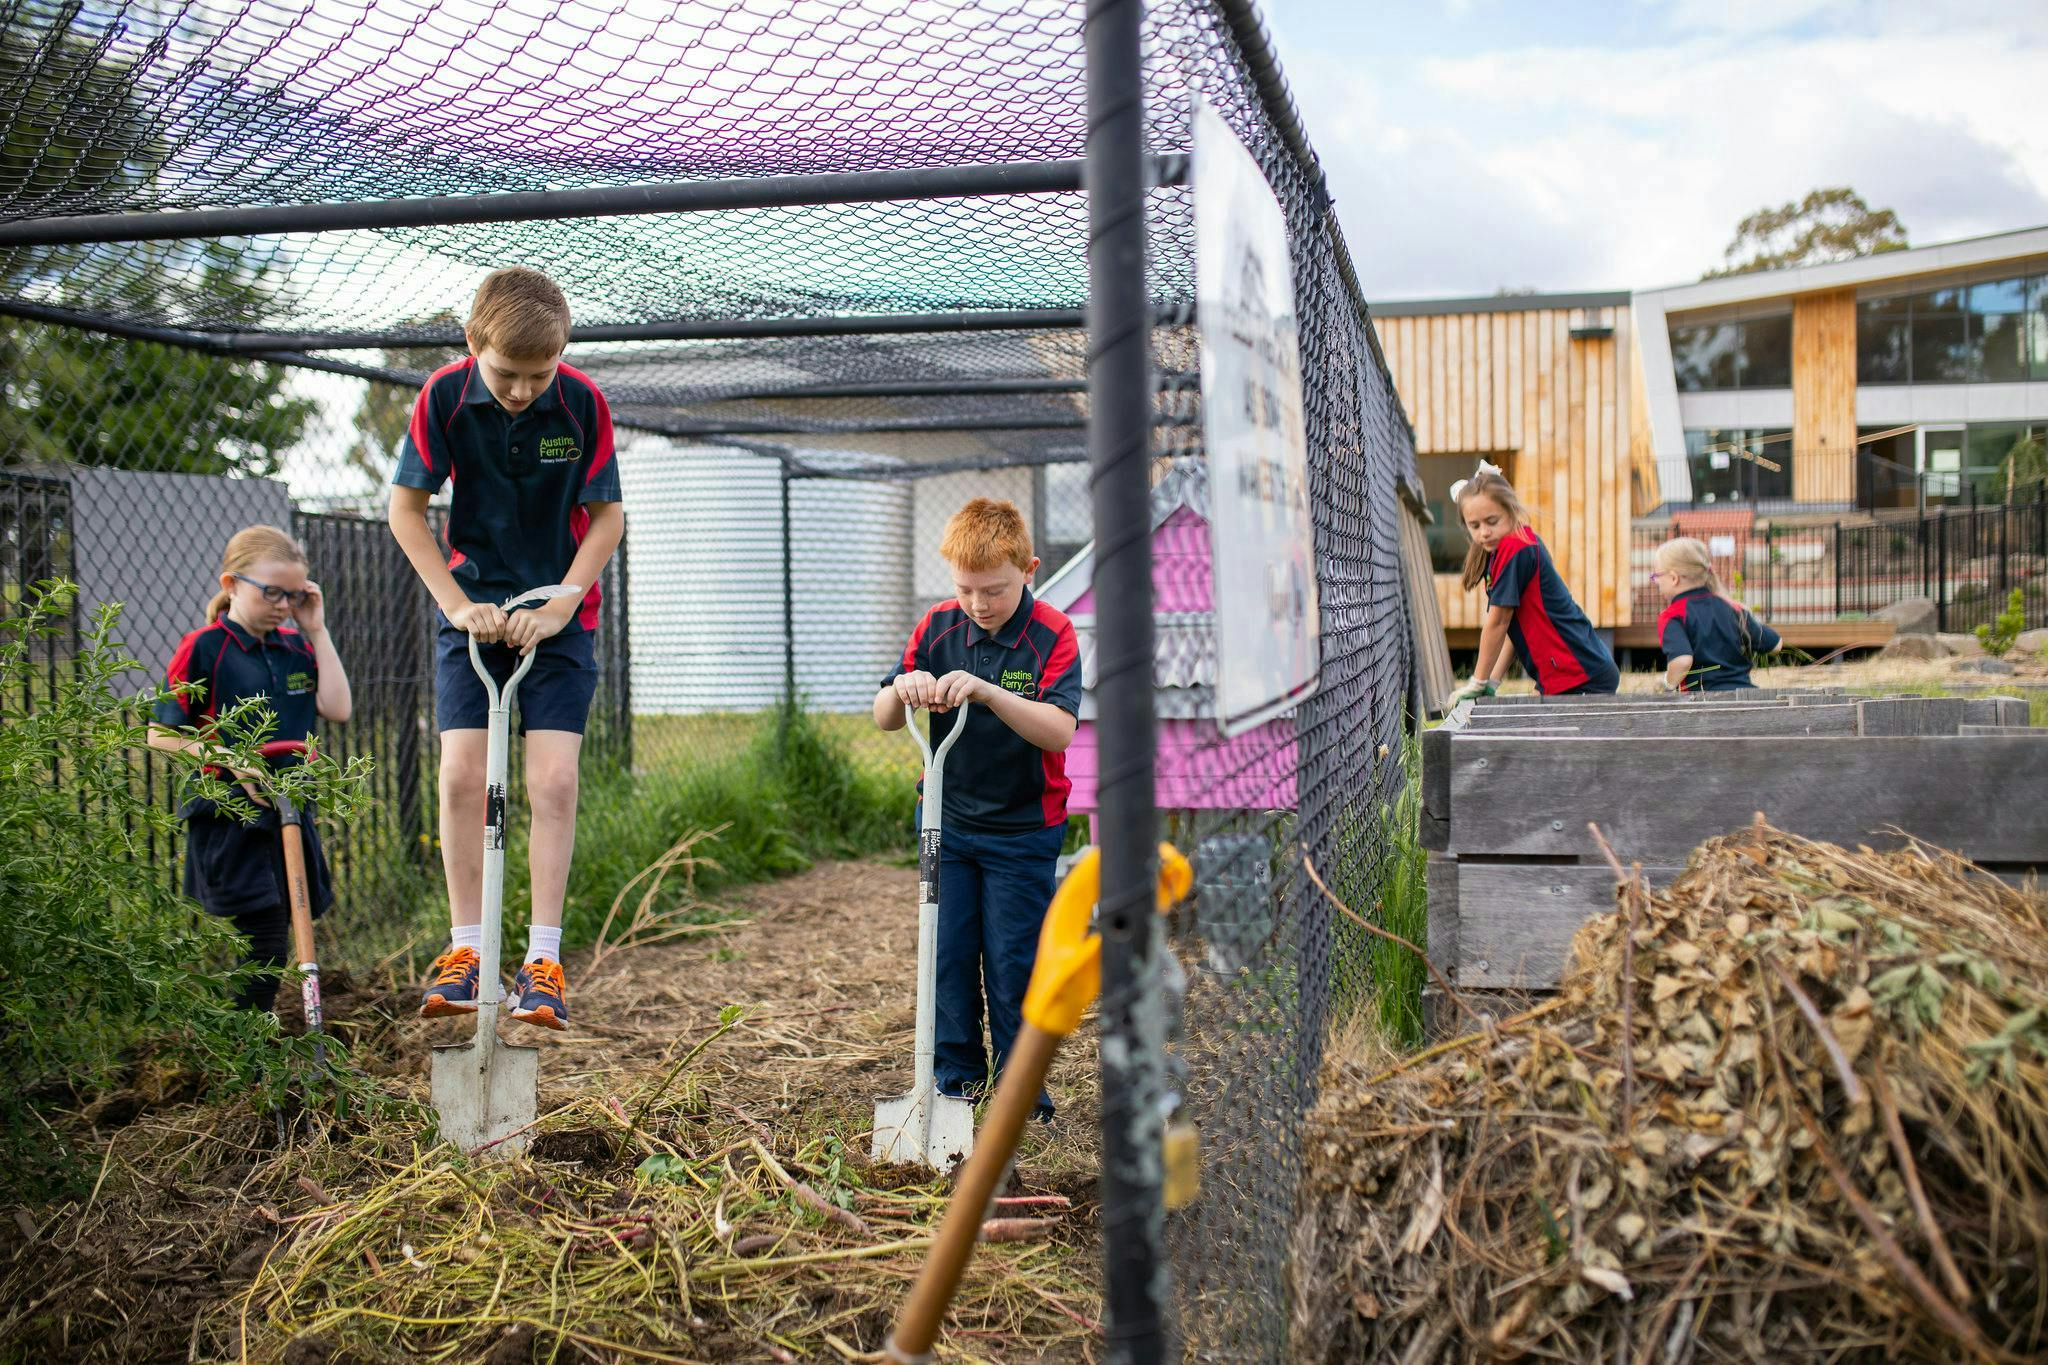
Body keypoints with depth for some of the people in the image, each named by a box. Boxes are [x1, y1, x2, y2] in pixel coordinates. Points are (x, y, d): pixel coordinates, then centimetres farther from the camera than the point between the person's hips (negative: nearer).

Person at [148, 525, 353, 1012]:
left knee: (270, 944, 12)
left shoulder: (296, 647, 11)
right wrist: (231, 763, -17)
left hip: (289, 813, 6)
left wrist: (316, 630, 0)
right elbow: (161, 734, -5)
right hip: (229, 820, -6)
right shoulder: (203, 648, -5)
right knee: (263, 941, -12)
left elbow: (337, 708, -2)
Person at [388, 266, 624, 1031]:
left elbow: (607, 517, -7)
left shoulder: (582, 402, -14)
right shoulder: (445, 395, -12)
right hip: (475, 610, 1)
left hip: (557, 615, -1)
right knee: (461, 775, -6)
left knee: (553, 781, -9)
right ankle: (466, 949, 5)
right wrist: (455, 602, -11)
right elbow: (405, 508, -3)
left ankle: (543, 959, -1)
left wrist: (558, 607, -15)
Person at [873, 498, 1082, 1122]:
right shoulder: (938, 626, -2)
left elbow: (1059, 730, -26)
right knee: (949, 954, 7)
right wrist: (903, 689, -24)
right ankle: (957, 1077, 22)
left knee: (1012, 963, 0)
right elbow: (884, 719, -1)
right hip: (949, 819, 4)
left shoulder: (1051, 633, -13)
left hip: (1023, 830, -4)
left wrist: (988, 692, -38)